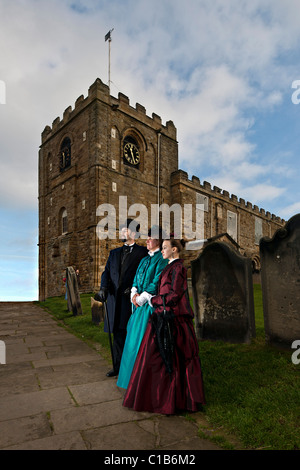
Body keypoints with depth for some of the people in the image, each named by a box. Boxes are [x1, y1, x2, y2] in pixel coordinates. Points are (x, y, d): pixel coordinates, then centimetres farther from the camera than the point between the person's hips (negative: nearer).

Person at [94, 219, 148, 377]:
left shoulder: (143, 252, 1)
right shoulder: (114, 253, 18)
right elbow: (106, 272, 10)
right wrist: (104, 288, -7)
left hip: (132, 299, -5)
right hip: (115, 298, 5)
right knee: (118, 333, 13)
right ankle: (118, 367, 26)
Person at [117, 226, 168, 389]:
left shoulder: (162, 259, -11)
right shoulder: (144, 259, 17)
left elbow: (157, 283, -17)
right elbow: (136, 279, 16)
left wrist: (141, 297, -13)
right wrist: (134, 293, -2)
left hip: (151, 305, -8)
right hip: (139, 304, 9)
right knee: (134, 337, 13)